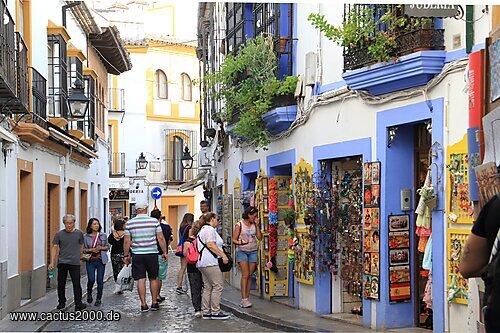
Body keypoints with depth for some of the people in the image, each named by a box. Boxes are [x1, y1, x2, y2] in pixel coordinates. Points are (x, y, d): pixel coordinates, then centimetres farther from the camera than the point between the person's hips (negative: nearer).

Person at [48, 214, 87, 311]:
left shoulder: (79, 233, 3)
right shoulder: (59, 234, 3)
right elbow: (55, 248, 3)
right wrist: (52, 262, -3)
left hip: (75, 263, -1)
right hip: (62, 262, 1)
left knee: (76, 284, -2)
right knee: (61, 284, 8)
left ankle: (78, 304, 2)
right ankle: (61, 303, 21)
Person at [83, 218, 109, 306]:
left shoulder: (103, 235, 6)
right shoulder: (86, 237, 1)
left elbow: (107, 246, 12)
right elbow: (83, 249, 4)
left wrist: (101, 248, -8)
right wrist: (91, 250, -13)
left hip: (101, 260, 1)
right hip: (91, 261, -1)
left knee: (100, 280, 1)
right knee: (91, 279, -10)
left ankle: (98, 299, 15)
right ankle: (89, 293, 21)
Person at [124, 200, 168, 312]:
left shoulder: (129, 223, 0)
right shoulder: (154, 221, -3)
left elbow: (127, 241, 1)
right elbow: (161, 238, -2)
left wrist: (126, 255, 10)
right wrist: (164, 252, 7)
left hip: (137, 254, 0)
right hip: (152, 253, 0)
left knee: (141, 279, 3)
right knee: (153, 278, 11)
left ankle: (143, 304, 4)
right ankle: (154, 303, 16)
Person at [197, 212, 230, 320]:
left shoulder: (203, 229, 24)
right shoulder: (210, 229, -9)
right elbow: (210, 245, -19)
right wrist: (223, 255, -17)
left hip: (203, 263, 11)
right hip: (210, 263, -11)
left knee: (207, 287, 10)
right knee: (218, 286, -8)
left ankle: (206, 312, 10)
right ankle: (215, 312, -8)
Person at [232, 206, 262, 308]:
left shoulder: (254, 225, 9)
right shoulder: (239, 225, -2)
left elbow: (260, 237, 1)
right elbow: (234, 239, -1)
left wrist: (257, 225, -3)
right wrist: (241, 242, -21)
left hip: (253, 251, 4)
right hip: (242, 251, -4)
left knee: (250, 275, 3)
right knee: (245, 274, -13)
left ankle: (247, 298, 8)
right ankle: (244, 299, -14)